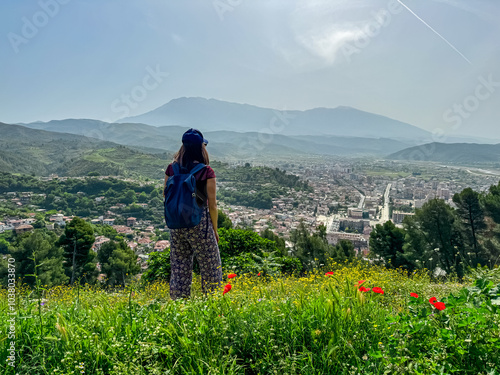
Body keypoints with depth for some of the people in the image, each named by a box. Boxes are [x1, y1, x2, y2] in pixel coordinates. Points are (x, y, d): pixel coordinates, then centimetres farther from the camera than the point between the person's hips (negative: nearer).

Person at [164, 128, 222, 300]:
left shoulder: (172, 169, -1)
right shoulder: (206, 171, -12)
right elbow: (212, 205, -9)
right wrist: (215, 230, 2)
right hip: (199, 223, -4)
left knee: (179, 269, 14)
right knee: (210, 268, 12)